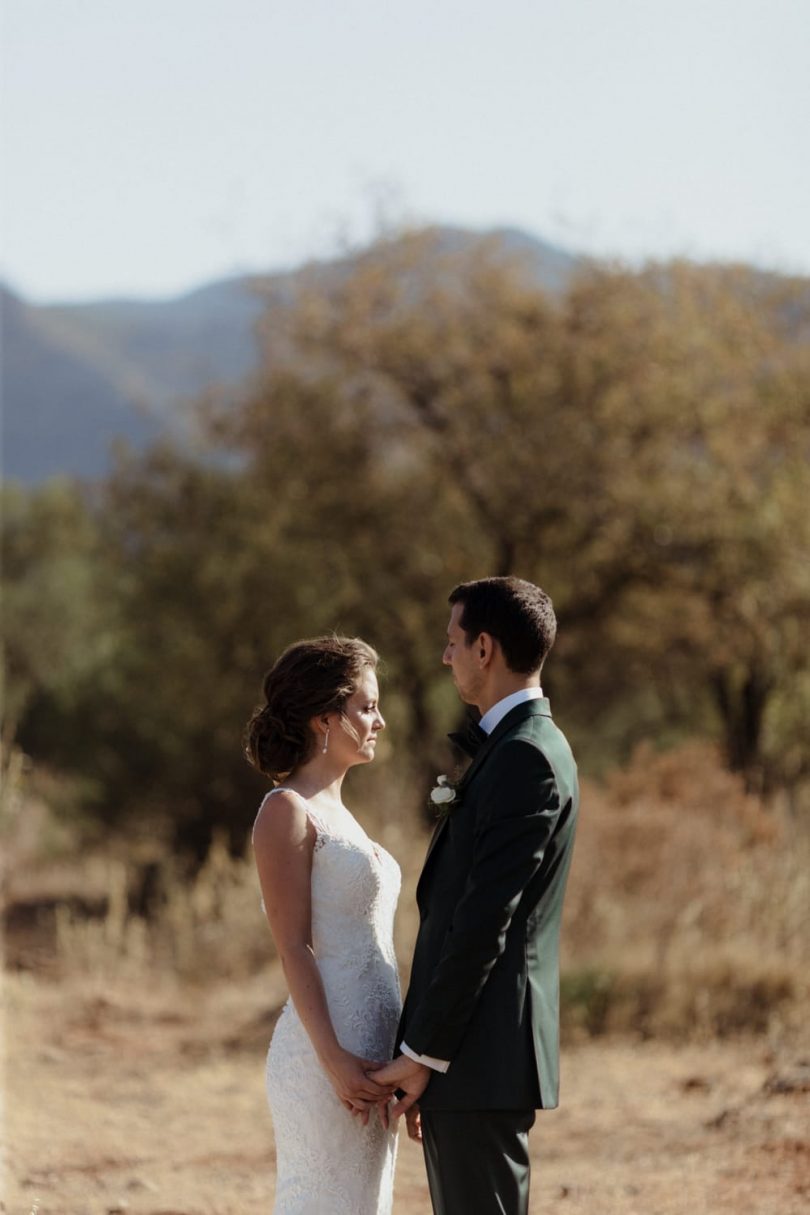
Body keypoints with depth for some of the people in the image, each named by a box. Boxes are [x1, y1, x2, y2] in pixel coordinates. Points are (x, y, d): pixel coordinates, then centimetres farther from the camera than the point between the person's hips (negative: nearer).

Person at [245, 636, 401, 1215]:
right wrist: (334, 1059, -20)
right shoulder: (287, 812, -9)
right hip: (327, 1051, -9)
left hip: (369, 1050, 9)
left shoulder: (336, 813, 18)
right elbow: (294, 948, -14)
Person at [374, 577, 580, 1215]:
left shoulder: (526, 756, -14)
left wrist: (423, 1054, -17)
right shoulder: (517, 749, 19)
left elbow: (486, 920, -19)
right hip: (470, 1056, 10)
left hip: (480, 1056, -10)